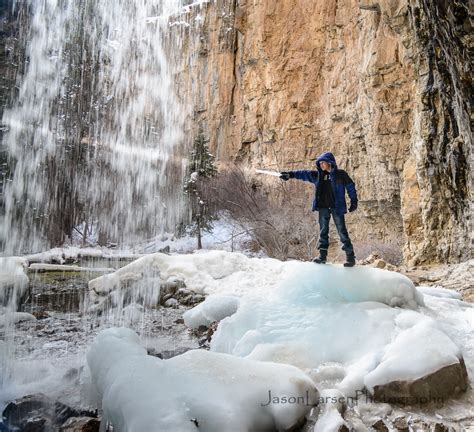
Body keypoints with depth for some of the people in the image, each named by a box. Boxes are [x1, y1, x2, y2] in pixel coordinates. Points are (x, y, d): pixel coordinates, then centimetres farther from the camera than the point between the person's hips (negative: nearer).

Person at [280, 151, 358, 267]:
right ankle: (322, 255, 13)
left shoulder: (341, 174, 0)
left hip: (337, 207, -4)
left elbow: (351, 187, 3)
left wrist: (354, 201, -1)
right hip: (323, 208, 5)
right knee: (323, 231, 6)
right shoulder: (317, 175, 10)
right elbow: (304, 173, 7)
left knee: (342, 231, -4)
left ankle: (350, 256, 2)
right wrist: (291, 174, -3)